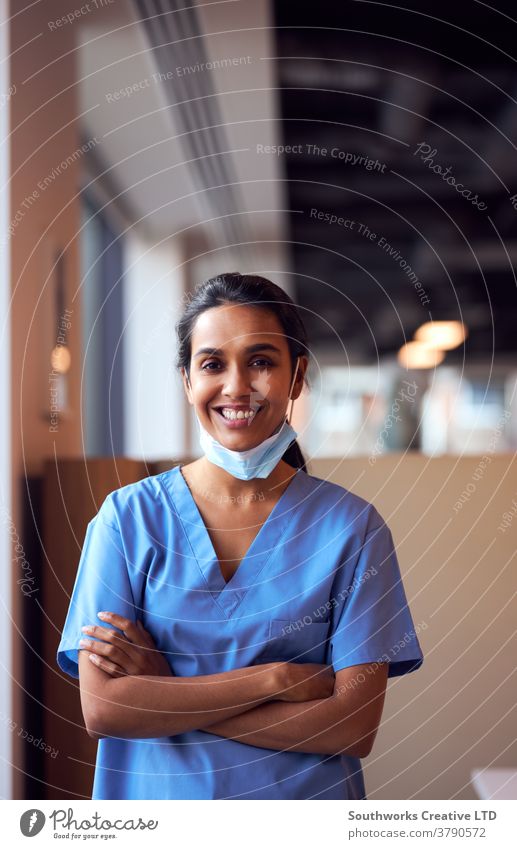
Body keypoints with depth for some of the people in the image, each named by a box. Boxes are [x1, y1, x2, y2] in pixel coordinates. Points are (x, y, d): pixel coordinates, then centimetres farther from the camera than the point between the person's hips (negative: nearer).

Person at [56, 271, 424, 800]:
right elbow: (101, 709, -15)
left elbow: (355, 726, -15)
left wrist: (163, 691, -18)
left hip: (304, 815, 0)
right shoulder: (127, 515, -8)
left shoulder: (352, 525, -10)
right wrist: (277, 677, -20)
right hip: (153, 798, 0)